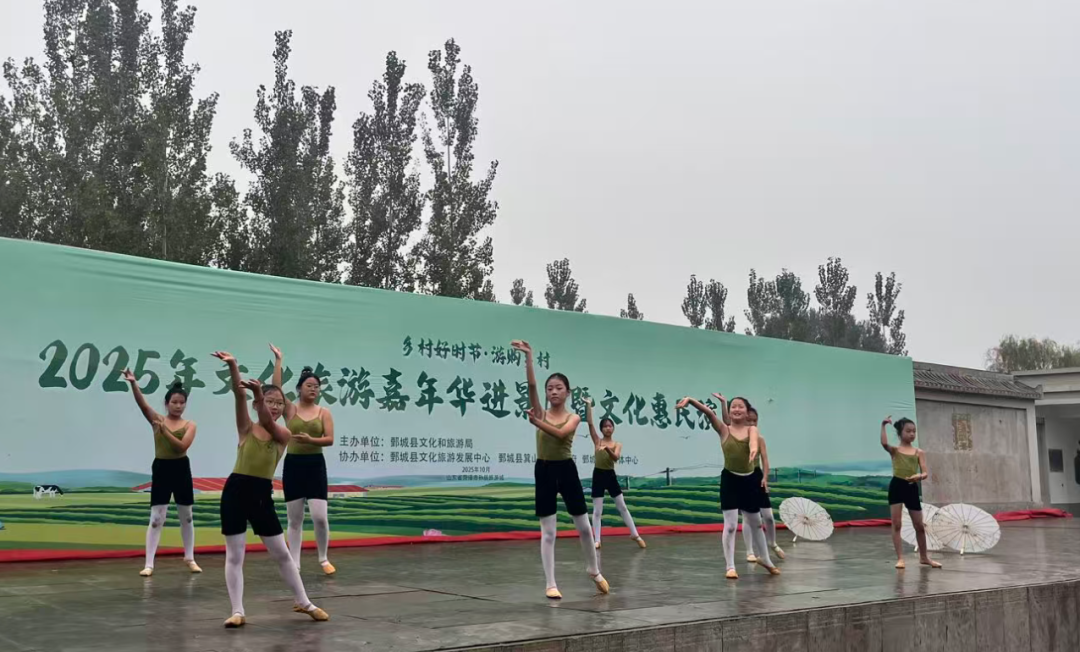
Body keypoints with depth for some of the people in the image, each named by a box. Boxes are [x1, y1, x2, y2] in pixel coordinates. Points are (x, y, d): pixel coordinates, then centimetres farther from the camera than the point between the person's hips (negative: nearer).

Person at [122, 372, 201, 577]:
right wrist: (133, 383, -29)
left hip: (181, 469, 1)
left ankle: (189, 558, 27)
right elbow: (142, 403, -14)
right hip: (161, 469, -1)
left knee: (186, 517, 12)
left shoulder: (189, 425, 1)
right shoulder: (157, 420, 2)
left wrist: (165, 431, -22)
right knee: (156, 518, -3)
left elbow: (182, 446, -15)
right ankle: (149, 563, 1)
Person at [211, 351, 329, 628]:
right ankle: (237, 611, 11)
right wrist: (233, 366, -30)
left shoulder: (284, 435, 1)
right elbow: (239, 396, -14)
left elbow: (268, 423, -21)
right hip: (235, 490, -1)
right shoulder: (246, 428, 1)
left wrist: (259, 394, -39)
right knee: (234, 555, 3)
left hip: (262, 495, 1)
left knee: (281, 553, 10)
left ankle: (303, 602, 24)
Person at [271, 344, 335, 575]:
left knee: (320, 516, -7)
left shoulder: (324, 413, 3)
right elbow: (276, 388, -11)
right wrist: (278, 360, -13)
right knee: (294, 519, 5)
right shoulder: (290, 410, 3)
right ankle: (294, 564, 12)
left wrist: (311, 440, -23)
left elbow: (330, 439, -6)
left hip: (315, 465, 0)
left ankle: (323, 559, 13)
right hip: (293, 464, 1)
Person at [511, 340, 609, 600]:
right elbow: (531, 385, -12)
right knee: (548, 532, 2)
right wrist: (528, 357, -20)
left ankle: (594, 570, 32)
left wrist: (536, 422, -29)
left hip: (566, 470, 0)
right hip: (544, 471, 0)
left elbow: (561, 433, -21)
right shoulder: (541, 413, 2)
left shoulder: (573, 417, 1)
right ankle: (551, 584, 8)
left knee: (584, 527, 9)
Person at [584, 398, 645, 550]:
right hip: (598, 475, -1)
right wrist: (588, 405, -12)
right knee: (597, 510, 1)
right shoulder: (597, 441, 0)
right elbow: (590, 423, -9)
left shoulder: (617, 444, 2)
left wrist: (607, 449, -33)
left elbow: (616, 458, -16)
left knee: (622, 507, 8)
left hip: (611, 475, 1)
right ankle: (597, 540, 6)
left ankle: (635, 534, 18)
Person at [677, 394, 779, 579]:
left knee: (756, 523, 19)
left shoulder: (752, 429, 2)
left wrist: (754, 449, -46)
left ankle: (764, 558, 39)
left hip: (749, 480, 3)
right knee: (730, 525, -5)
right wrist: (690, 400, -32)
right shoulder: (724, 430, -2)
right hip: (729, 479, -2)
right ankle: (731, 566, 4)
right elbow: (709, 412, -17)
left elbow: (753, 440, -22)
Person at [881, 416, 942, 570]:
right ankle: (900, 558, 0)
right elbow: (884, 443, -20)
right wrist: (883, 426, -22)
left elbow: (926, 473, 0)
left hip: (912, 488, 3)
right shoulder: (895, 450, 3)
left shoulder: (919, 452, 9)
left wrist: (919, 476, -22)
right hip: (897, 486, -3)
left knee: (920, 526, 11)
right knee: (896, 524, -5)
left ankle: (924, 557, 29)